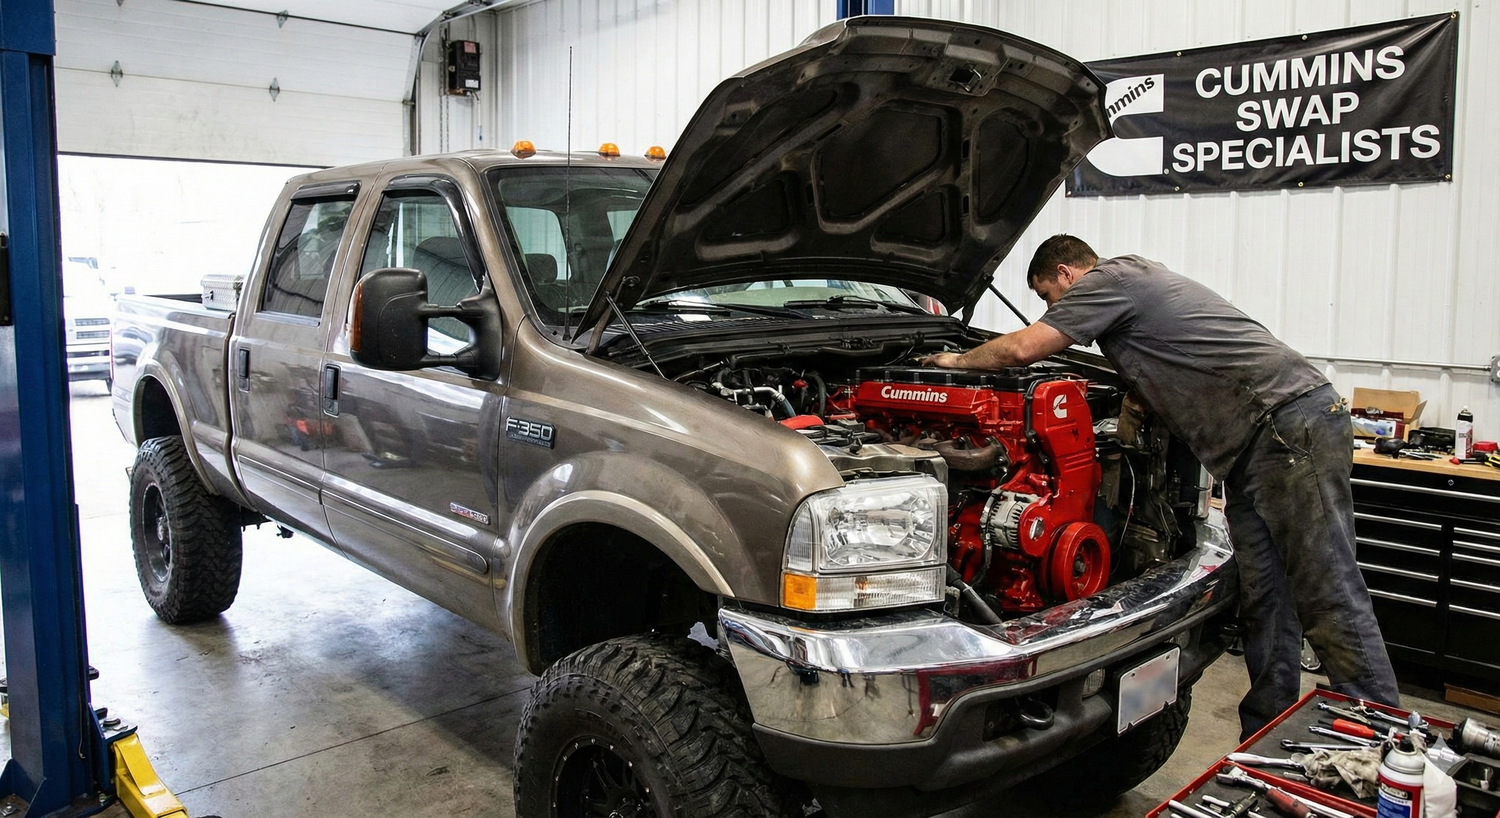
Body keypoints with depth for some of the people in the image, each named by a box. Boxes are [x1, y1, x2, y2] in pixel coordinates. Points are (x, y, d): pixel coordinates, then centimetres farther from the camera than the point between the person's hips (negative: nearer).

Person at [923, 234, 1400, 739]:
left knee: (1328, 597, -9)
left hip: (1292, 424, -10)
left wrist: (959, 360, 7)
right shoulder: (1138, 280, 25)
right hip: (1255, 441, 10)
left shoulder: (1110, 278, -5)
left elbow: (1022, 349, -10)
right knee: (1263, 600, 11)